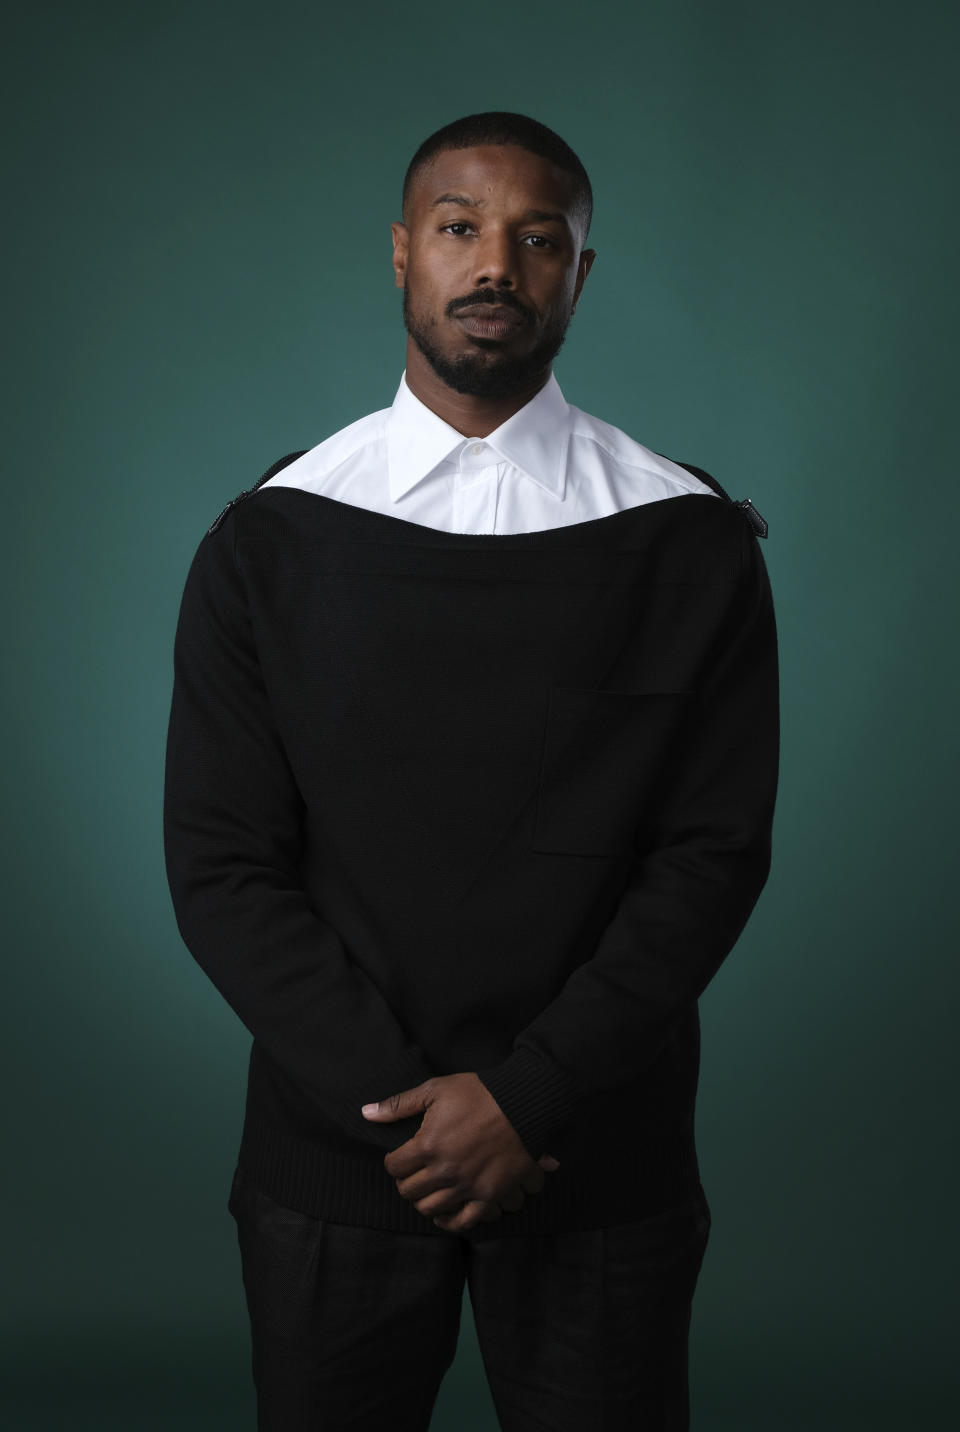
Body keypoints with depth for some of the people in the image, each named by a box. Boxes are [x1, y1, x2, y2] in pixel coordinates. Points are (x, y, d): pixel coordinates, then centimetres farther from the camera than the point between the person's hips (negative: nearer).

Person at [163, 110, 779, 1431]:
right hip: (334, 1158, 1)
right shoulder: (268, 544, -1)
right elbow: (221, 870, -4)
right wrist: (401, 1105, -12)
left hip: (600, 1160, 0)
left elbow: (715, 854, -6)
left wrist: (527, 1100, -14)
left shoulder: (690, 544, -2)